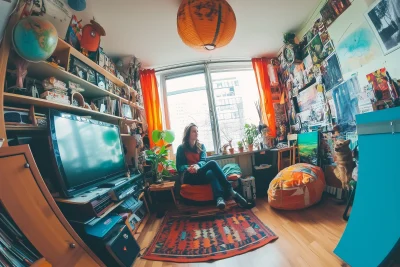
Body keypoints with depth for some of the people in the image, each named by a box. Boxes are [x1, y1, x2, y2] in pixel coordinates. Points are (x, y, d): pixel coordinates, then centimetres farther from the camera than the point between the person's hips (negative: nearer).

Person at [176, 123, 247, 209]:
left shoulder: (201, 146, 16)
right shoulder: (181, 148, 7)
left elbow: (203, 161, 3)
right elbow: (179, 166, 1)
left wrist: (197, 165, -22)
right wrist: (188, 168, -22)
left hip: (201, 175, 3)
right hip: (189, 177, -3)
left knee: (211, 173, -36)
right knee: (212, 163, -29)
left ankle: (219, 198, -51)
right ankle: (230, 190, -29)